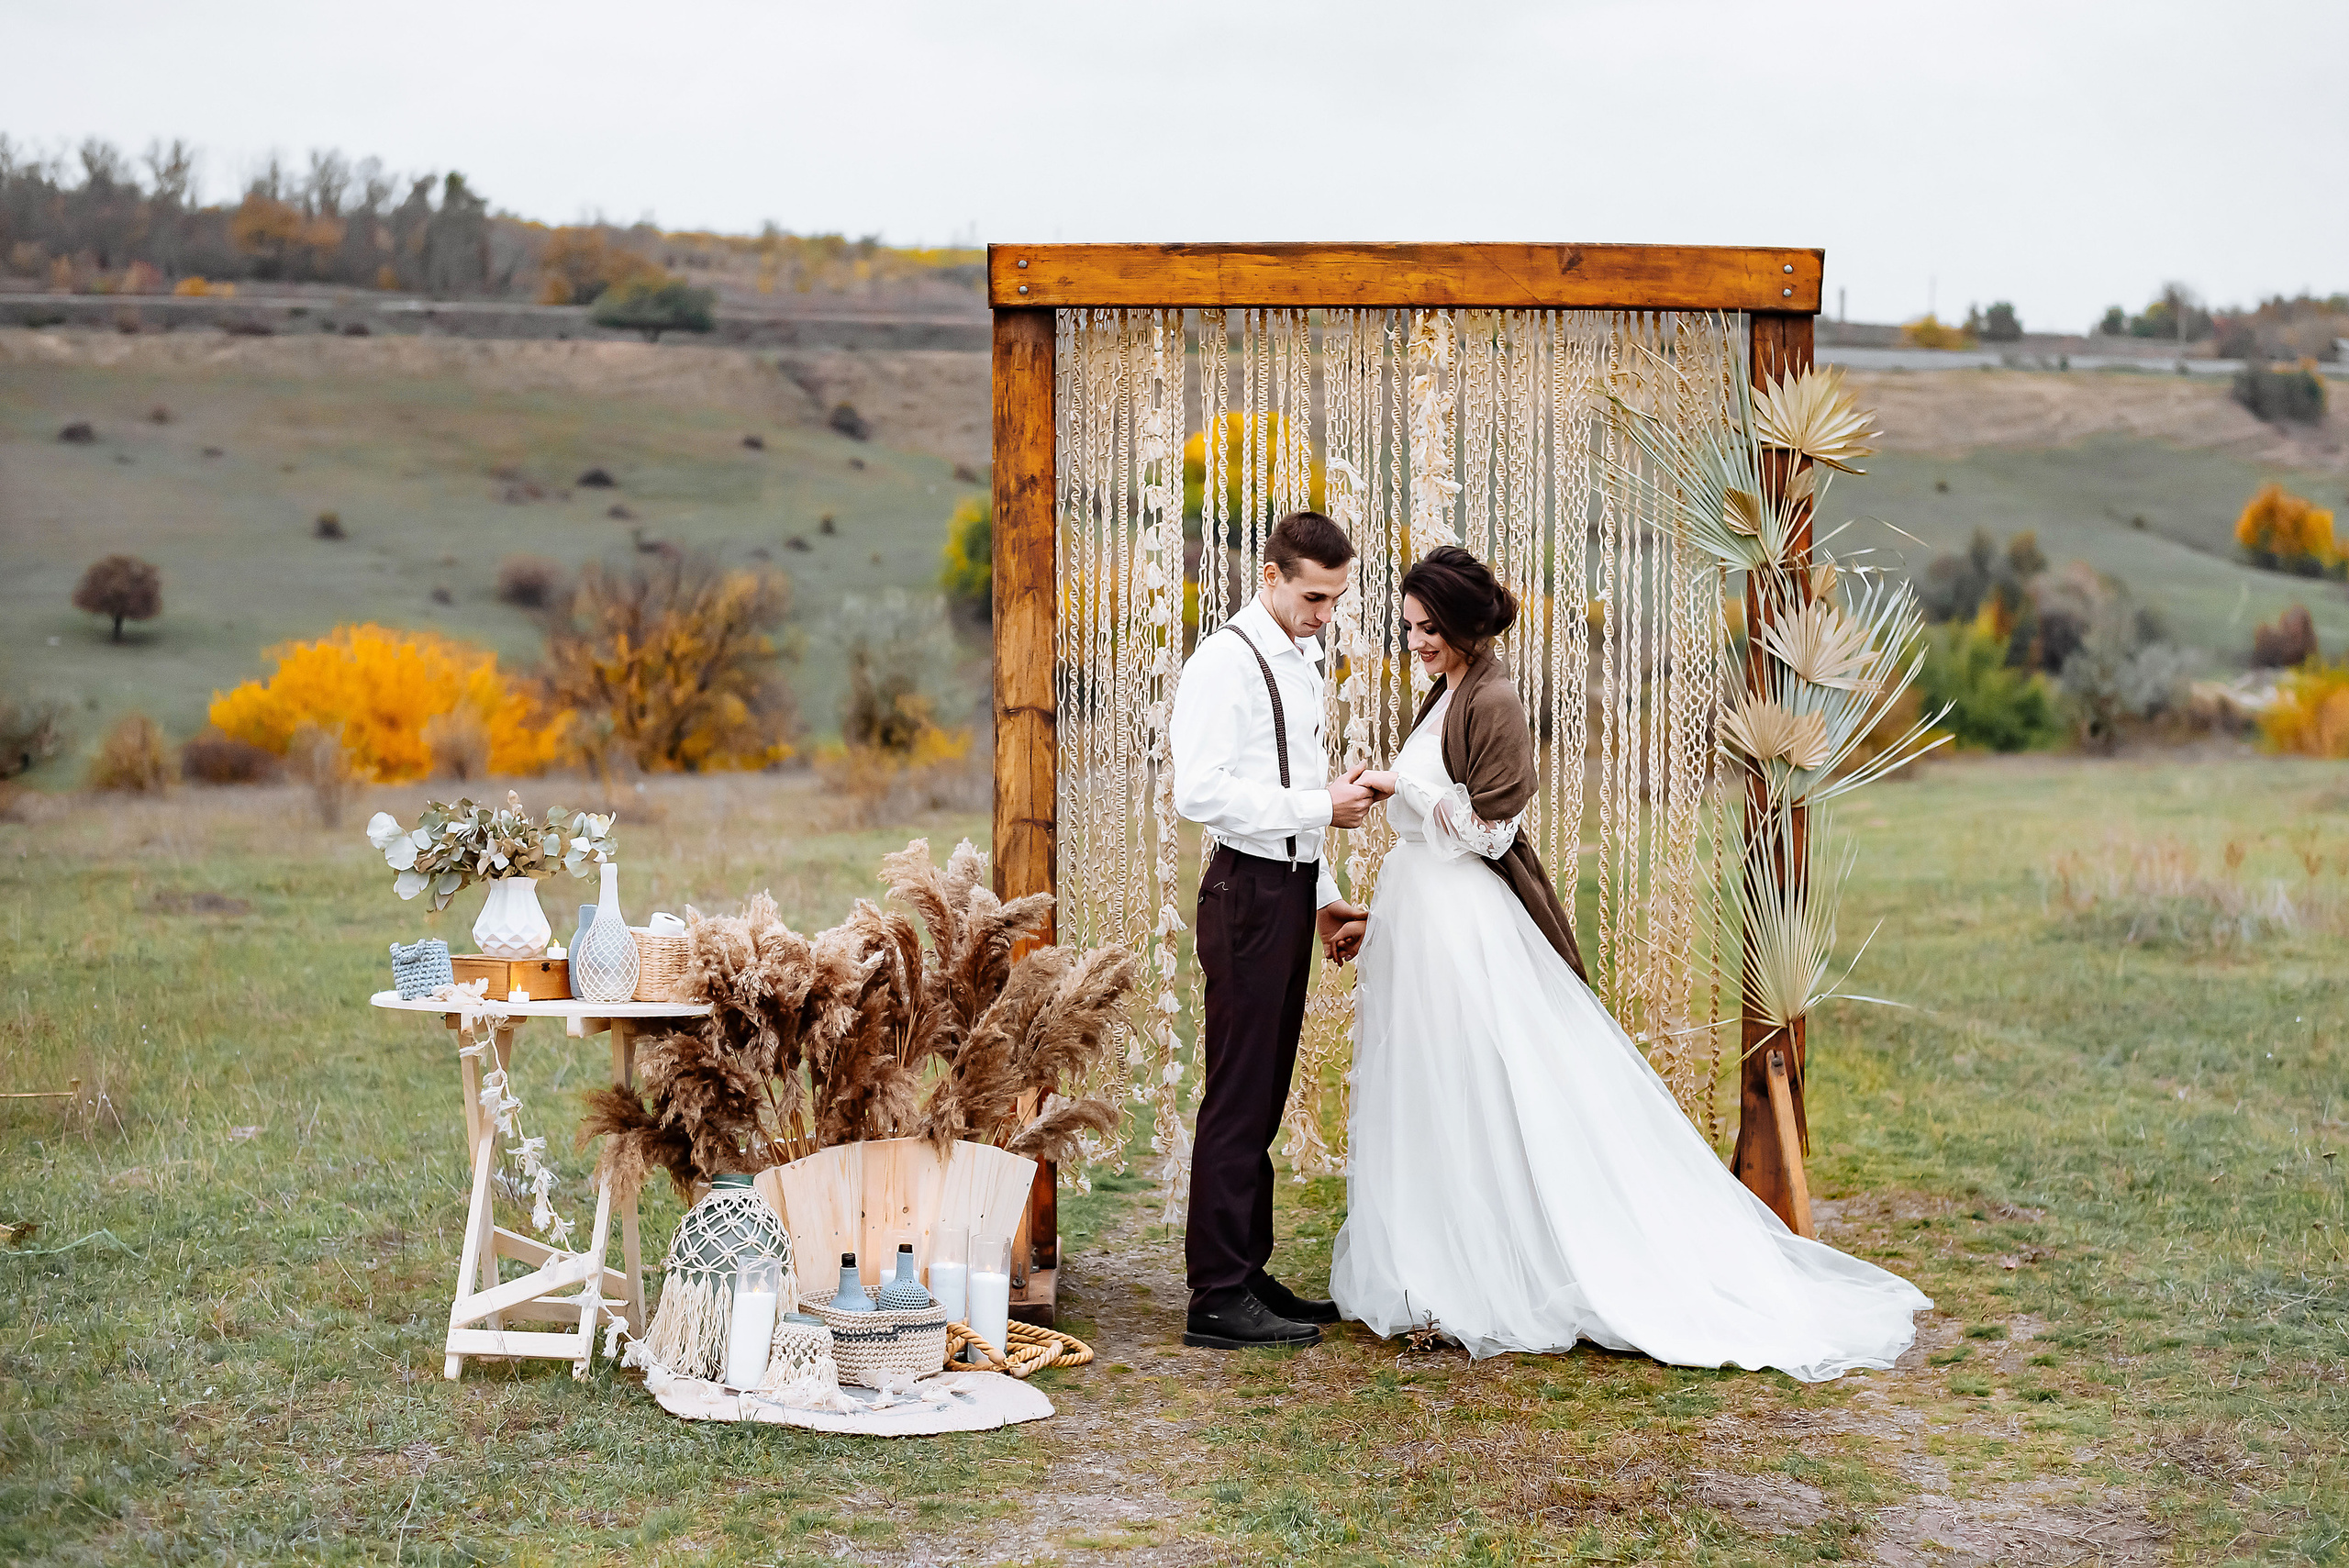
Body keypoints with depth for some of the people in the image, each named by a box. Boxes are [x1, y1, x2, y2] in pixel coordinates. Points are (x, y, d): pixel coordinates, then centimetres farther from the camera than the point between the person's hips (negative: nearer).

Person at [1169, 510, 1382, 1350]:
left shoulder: (1302, 660, 17)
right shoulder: (1225, 662, -12)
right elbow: (1200, 792, -22)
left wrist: (1323, 895, 20)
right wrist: (1320, 807, -20)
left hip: (1291, 889, 9)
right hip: (1248, 893, -9)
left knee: (1265, 1094, 14)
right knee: (1238, 1097, -6)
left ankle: (1249, 1274, 22)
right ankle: (1219, 1297, -1)